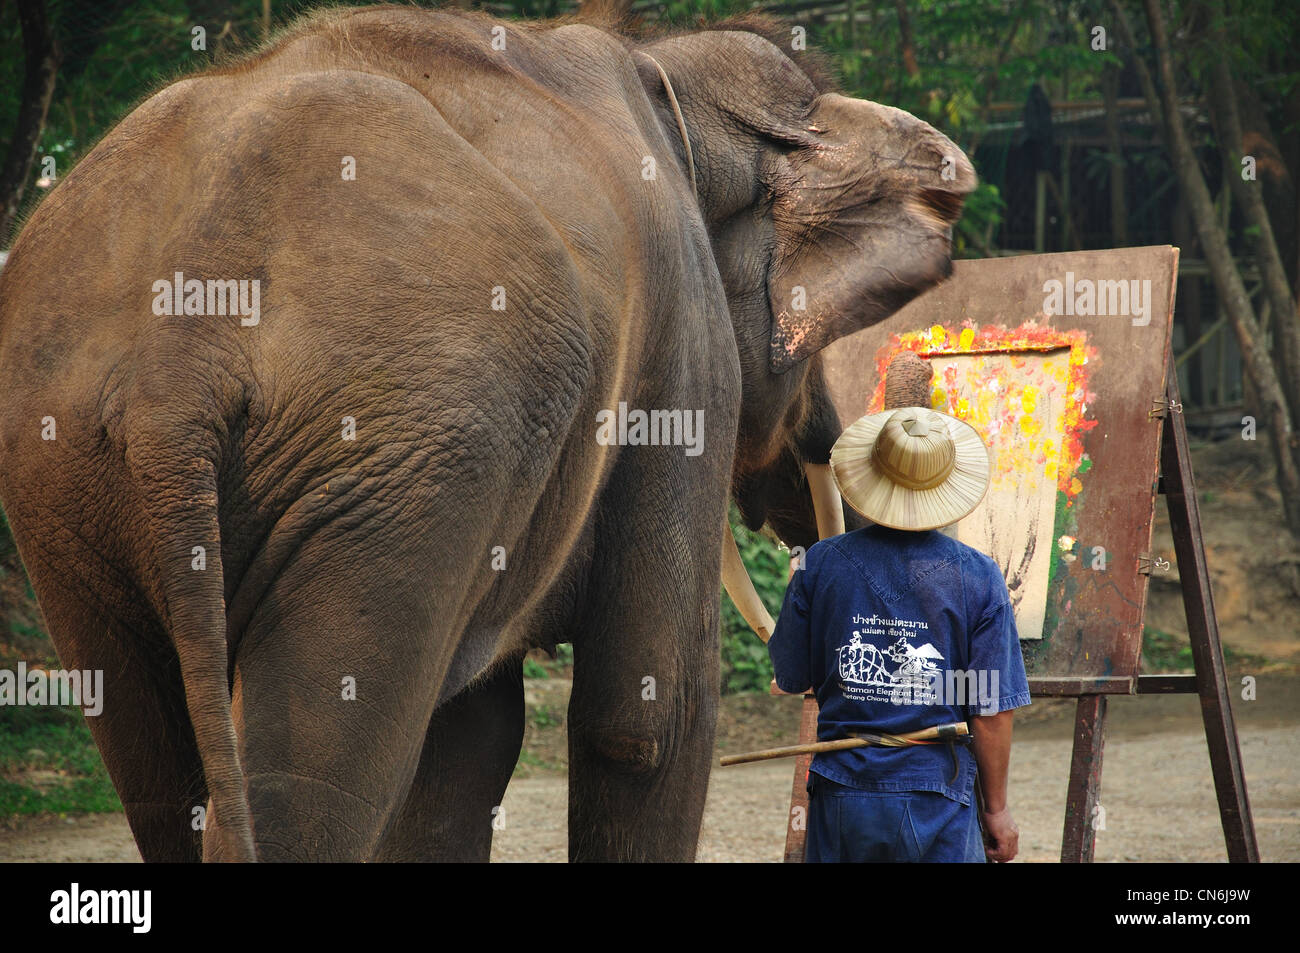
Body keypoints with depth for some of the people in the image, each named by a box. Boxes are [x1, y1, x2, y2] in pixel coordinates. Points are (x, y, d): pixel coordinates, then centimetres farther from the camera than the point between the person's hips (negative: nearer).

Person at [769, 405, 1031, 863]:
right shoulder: (978, 578, -8)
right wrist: (997, 809, 5)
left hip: (842, 798, 2)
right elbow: (992, 709, -7)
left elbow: (791, 679, 7)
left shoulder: (821, 565, -3)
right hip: (937, 804, -2)